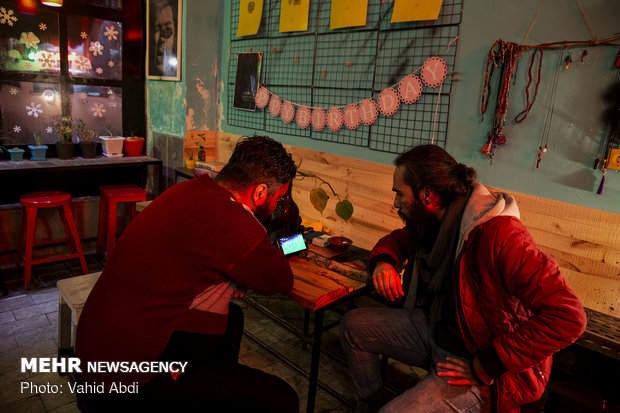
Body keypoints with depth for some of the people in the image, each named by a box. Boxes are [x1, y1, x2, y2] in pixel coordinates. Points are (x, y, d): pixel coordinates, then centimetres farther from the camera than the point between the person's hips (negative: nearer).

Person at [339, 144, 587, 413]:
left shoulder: (499, 234, -30)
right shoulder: (434, 221, -3)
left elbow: (568, 318, -32)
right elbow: (398, 239, 19)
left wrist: (485, 367, -28)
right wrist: (383, 261, -8)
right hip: (435, 328, 8)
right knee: (353, 325, 8)